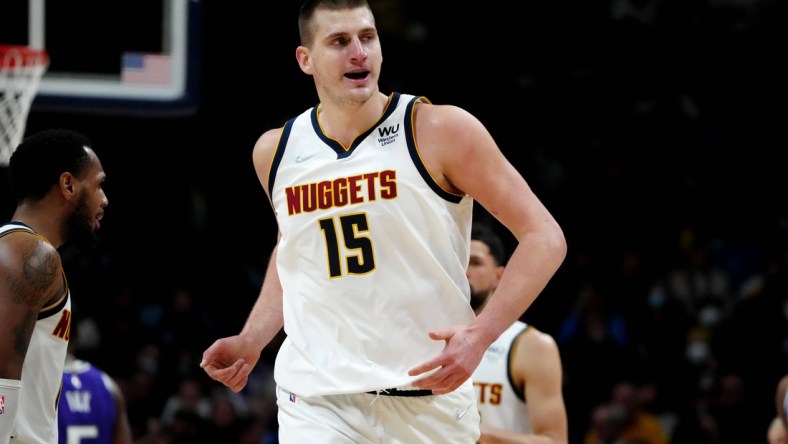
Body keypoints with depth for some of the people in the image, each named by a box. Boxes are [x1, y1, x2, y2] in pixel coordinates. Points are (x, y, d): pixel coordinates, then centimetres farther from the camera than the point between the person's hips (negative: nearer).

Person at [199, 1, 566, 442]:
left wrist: (481, 333, -19)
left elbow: (545, 239, -7)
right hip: (317, 399, 2)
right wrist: (251, 341, 13)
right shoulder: (275, 152, 6)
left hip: (429, 394, -2)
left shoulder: (441, 131, -8)